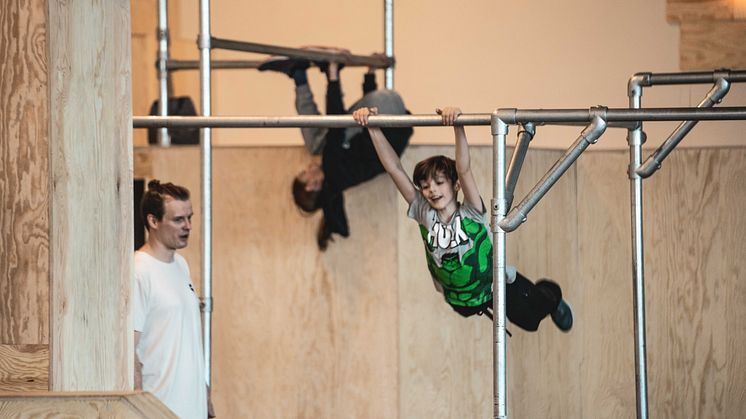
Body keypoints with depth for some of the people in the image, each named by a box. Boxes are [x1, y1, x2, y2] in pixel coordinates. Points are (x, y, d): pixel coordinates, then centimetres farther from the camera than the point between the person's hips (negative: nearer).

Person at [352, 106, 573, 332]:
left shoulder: (470, 213, -27)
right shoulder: (424, 214, -19)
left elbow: (464, 170, -43)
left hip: (499, 287, -4)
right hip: (460, 300, 4)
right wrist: (373, 128, -36)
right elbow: (395, 169, -27)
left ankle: (551, 299, 38)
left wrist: (457, 126, -58)